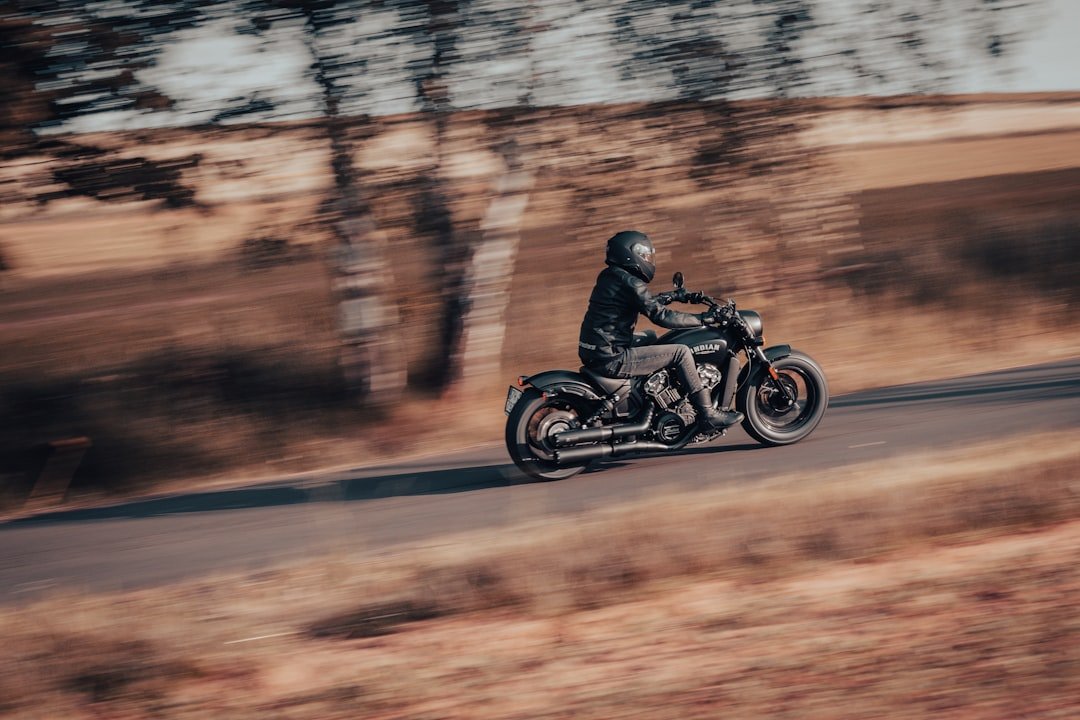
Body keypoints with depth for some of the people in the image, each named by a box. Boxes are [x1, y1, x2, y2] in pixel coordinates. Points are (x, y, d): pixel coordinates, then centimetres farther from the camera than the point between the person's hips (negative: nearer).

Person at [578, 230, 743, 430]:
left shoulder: (609, 277, 14)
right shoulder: (629, 283, -14)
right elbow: (661, 316, -18)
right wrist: (703, 318, -12)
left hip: (594, 353, 10)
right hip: (611, 359, -10)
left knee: (649, 338, 32)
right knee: (680, 352, -8)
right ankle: (707, 414, -8)